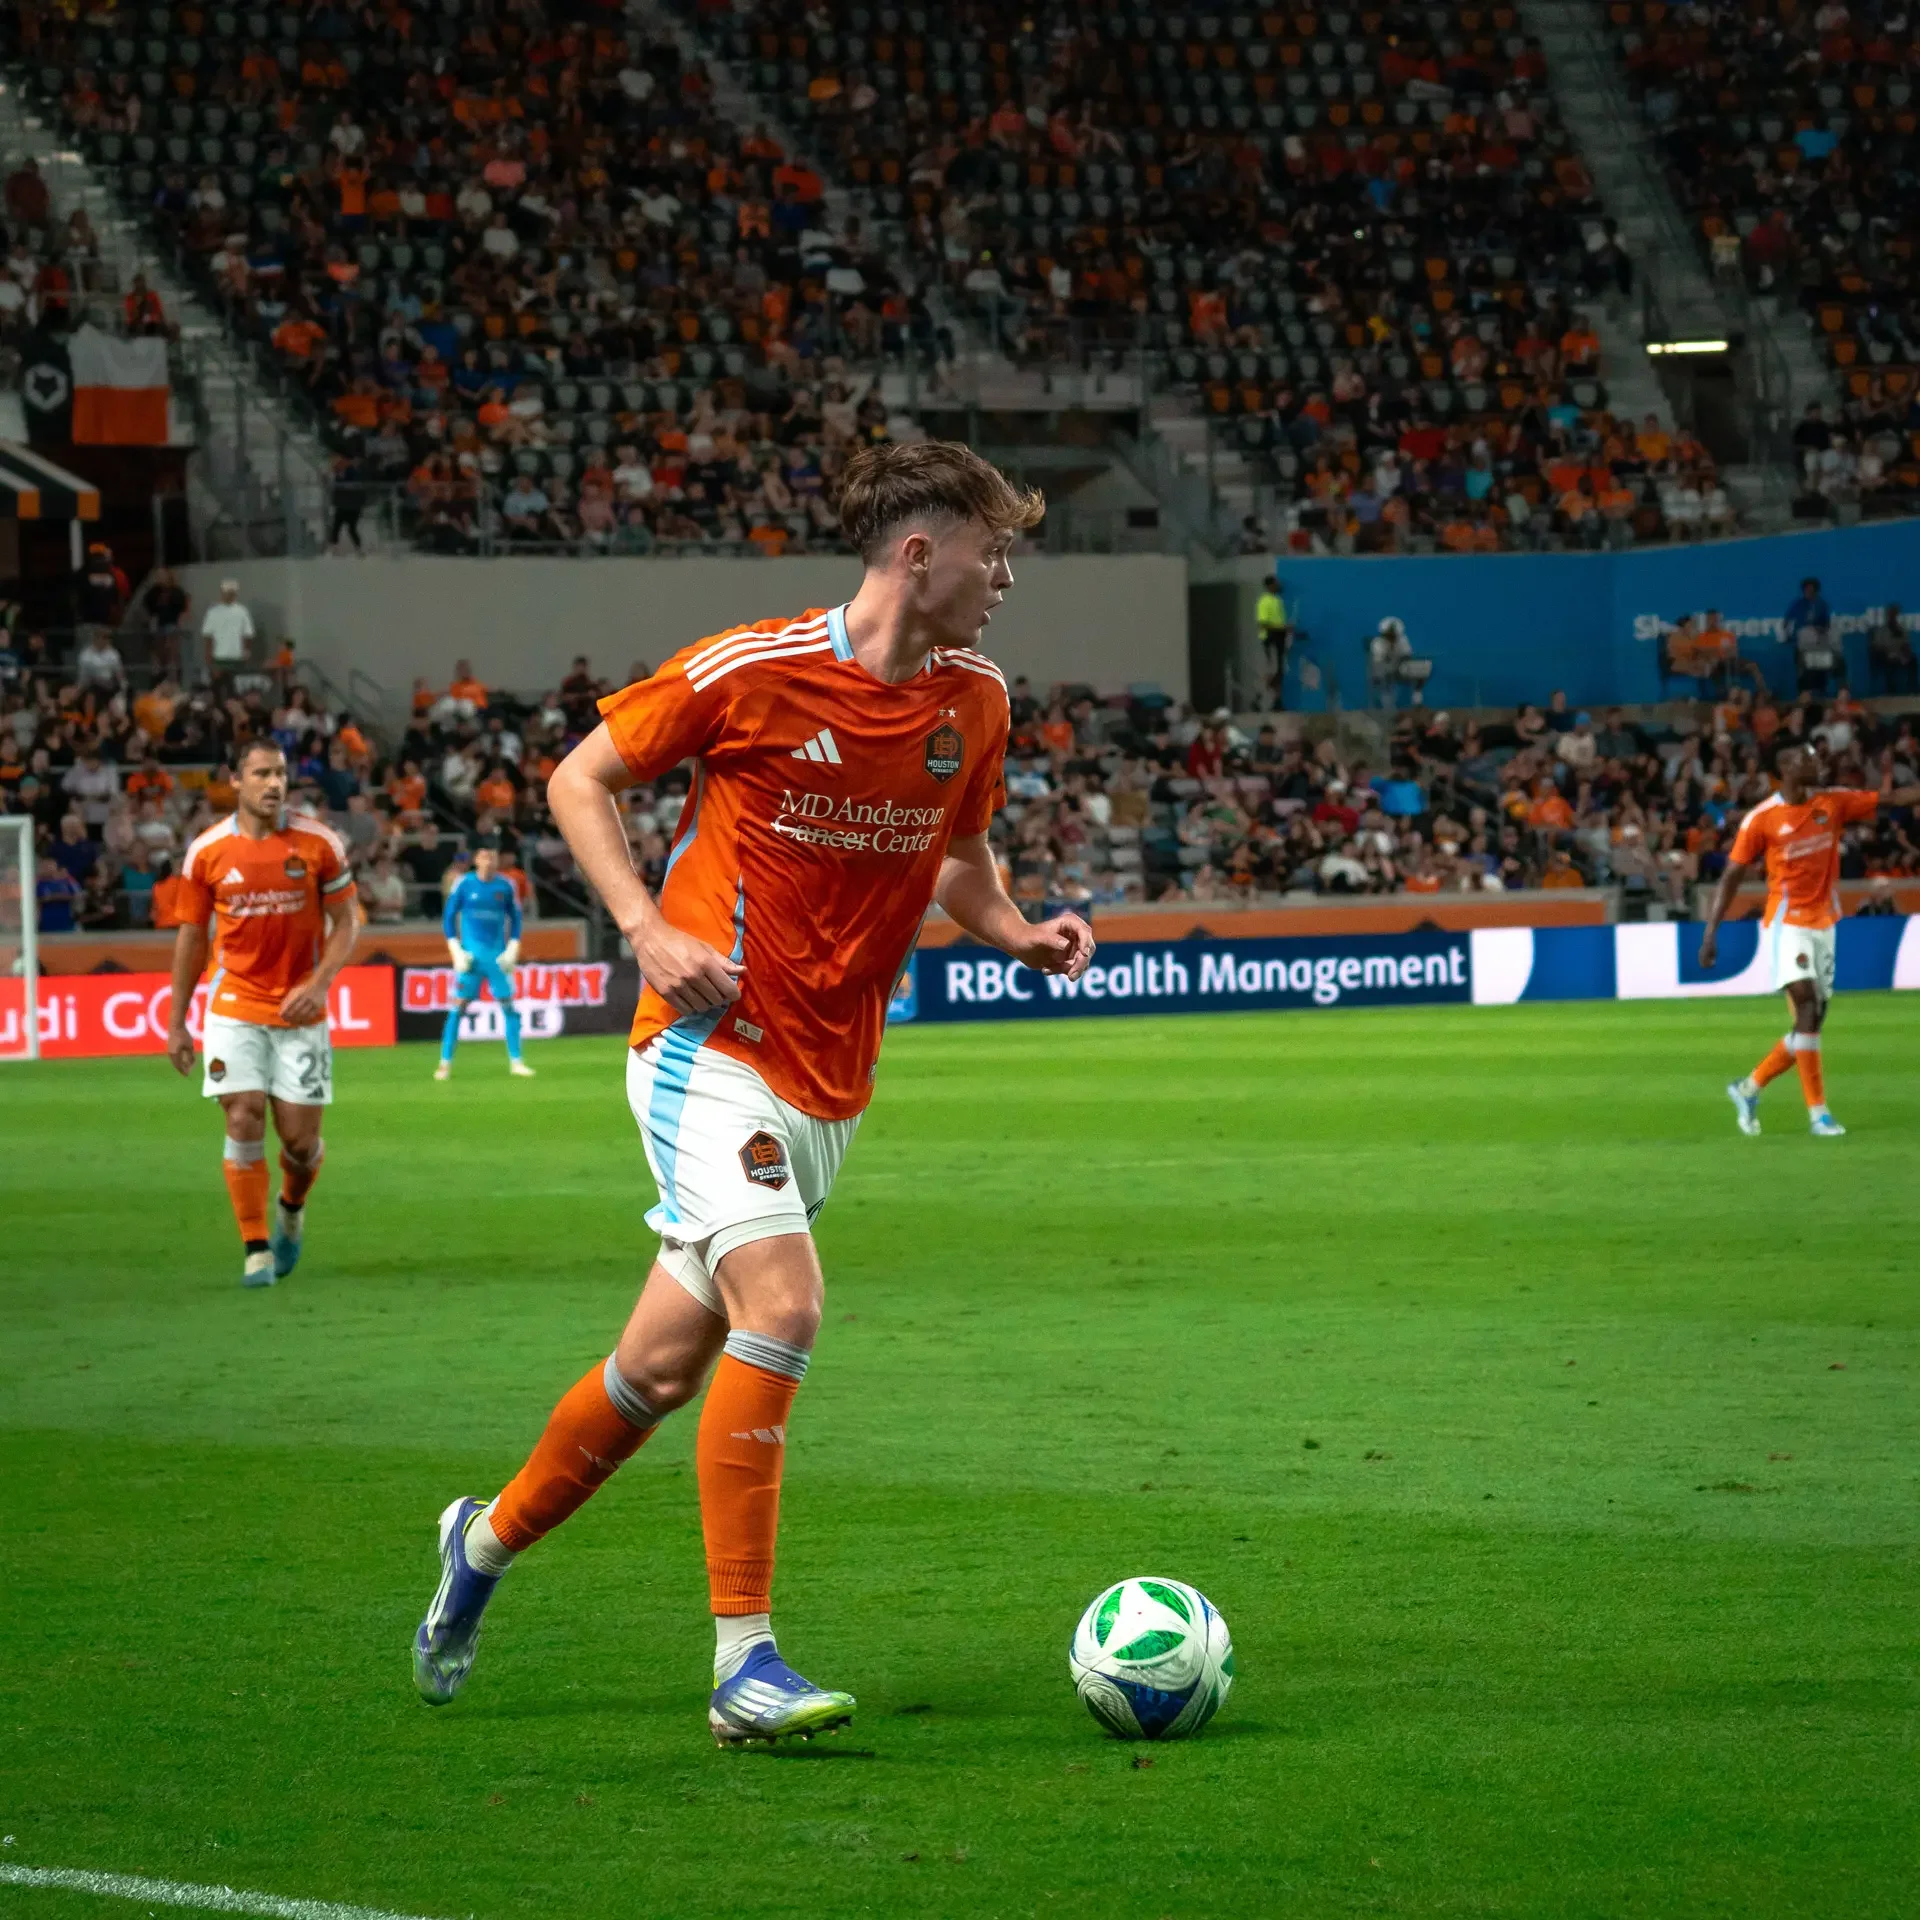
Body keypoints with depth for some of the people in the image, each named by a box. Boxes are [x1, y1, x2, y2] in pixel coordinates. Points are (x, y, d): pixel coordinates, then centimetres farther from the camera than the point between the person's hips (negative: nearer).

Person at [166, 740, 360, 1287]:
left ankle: (291, 1208, 33)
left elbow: (344, 922, 2)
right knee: (243, 1119, -11)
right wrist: (176, 1023, 7)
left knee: (300, 1137, 0)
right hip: (234, 1008, 0)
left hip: (300, 1010, 0)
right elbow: (190, 936, 7)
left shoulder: (319, 843, -4)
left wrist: (319, 984, -15)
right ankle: (257, 1249, -2)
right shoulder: (207, 851, -3)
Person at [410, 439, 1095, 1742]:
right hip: (712, 1050, -7)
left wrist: (1020, 934, 1)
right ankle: (745, 1661, -19)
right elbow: (580, 778, -2)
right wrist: (650, 929, -15)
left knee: (669, 1361, 12)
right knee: (783, 1305, -24)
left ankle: (489, 1540, 36)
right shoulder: (751, 670, -13)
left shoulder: (975, 701, 5)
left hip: (831, 1084, 7)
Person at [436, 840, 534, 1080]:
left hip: (498, 954, 2)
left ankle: (515, 1062, 5)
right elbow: (448, 918, 2)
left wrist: (513, 949, 3)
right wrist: (456, 951, -5)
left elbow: (515, 918, 13)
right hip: (471, 952, -2)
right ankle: (445, 1063, -1)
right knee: (459, 1005, -6)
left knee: (508, 1005, -2)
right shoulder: (464, 884, -2)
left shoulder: (505, 885, 4)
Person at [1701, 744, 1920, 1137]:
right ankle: (1818, 1111, -17)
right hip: (1788, 923, -6)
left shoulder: (1833, 802, 4)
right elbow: (1731, 877, -4)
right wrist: (1710, 933, -8)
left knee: (1813, 1020, 6)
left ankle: (1749, 1088, 23)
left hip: (1824, 924, 6)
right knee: (1807, 1004, -19)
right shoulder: (1762, 819, -8)